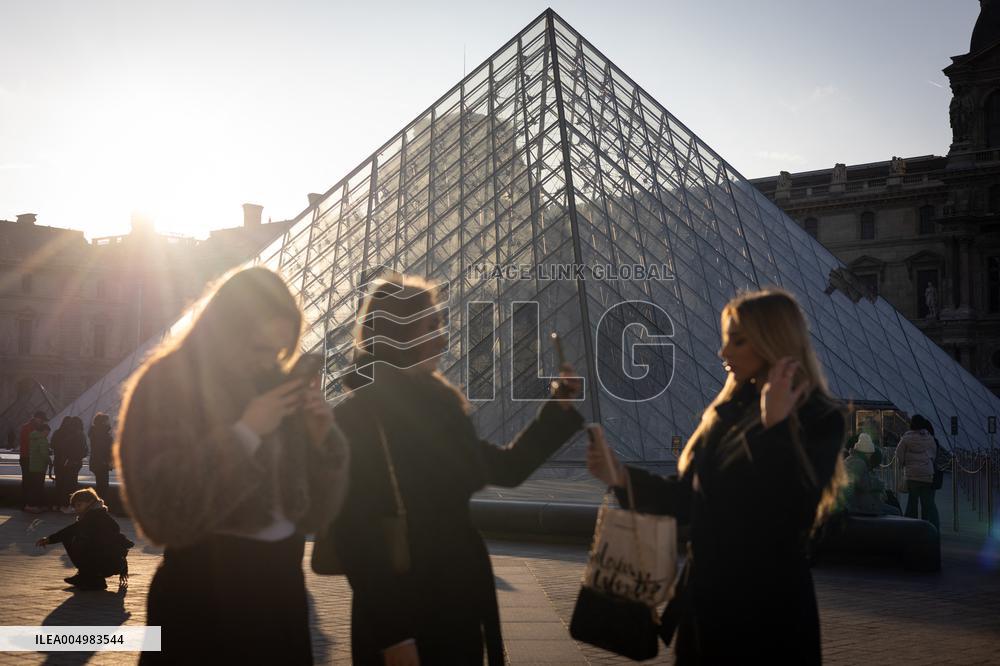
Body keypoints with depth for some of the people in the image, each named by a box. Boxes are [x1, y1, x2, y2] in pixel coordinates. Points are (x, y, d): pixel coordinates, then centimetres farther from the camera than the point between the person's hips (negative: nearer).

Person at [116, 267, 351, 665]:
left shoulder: (275, 386, 6)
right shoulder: (164, 387, -9)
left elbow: (315, 513, 8)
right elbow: (165, 517, -20)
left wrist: (321, 437, -8)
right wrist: (245, 434, -19)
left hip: (283, 587, 5)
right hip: (204, 595, -5)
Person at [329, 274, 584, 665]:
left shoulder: (438, 406, 6)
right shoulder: (356, 418, -15)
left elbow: (505, 469, 17)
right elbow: (356, 535, -19)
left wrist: (558, 408, 10)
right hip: (402, 620, -7)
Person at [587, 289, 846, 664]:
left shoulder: (820, 419, -11)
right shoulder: (728, 411, 6)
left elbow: (795, 513, -23)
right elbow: (688, 498, 8)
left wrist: (775, 427, -25)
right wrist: (623, 478, -5)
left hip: (768, 604, -6)